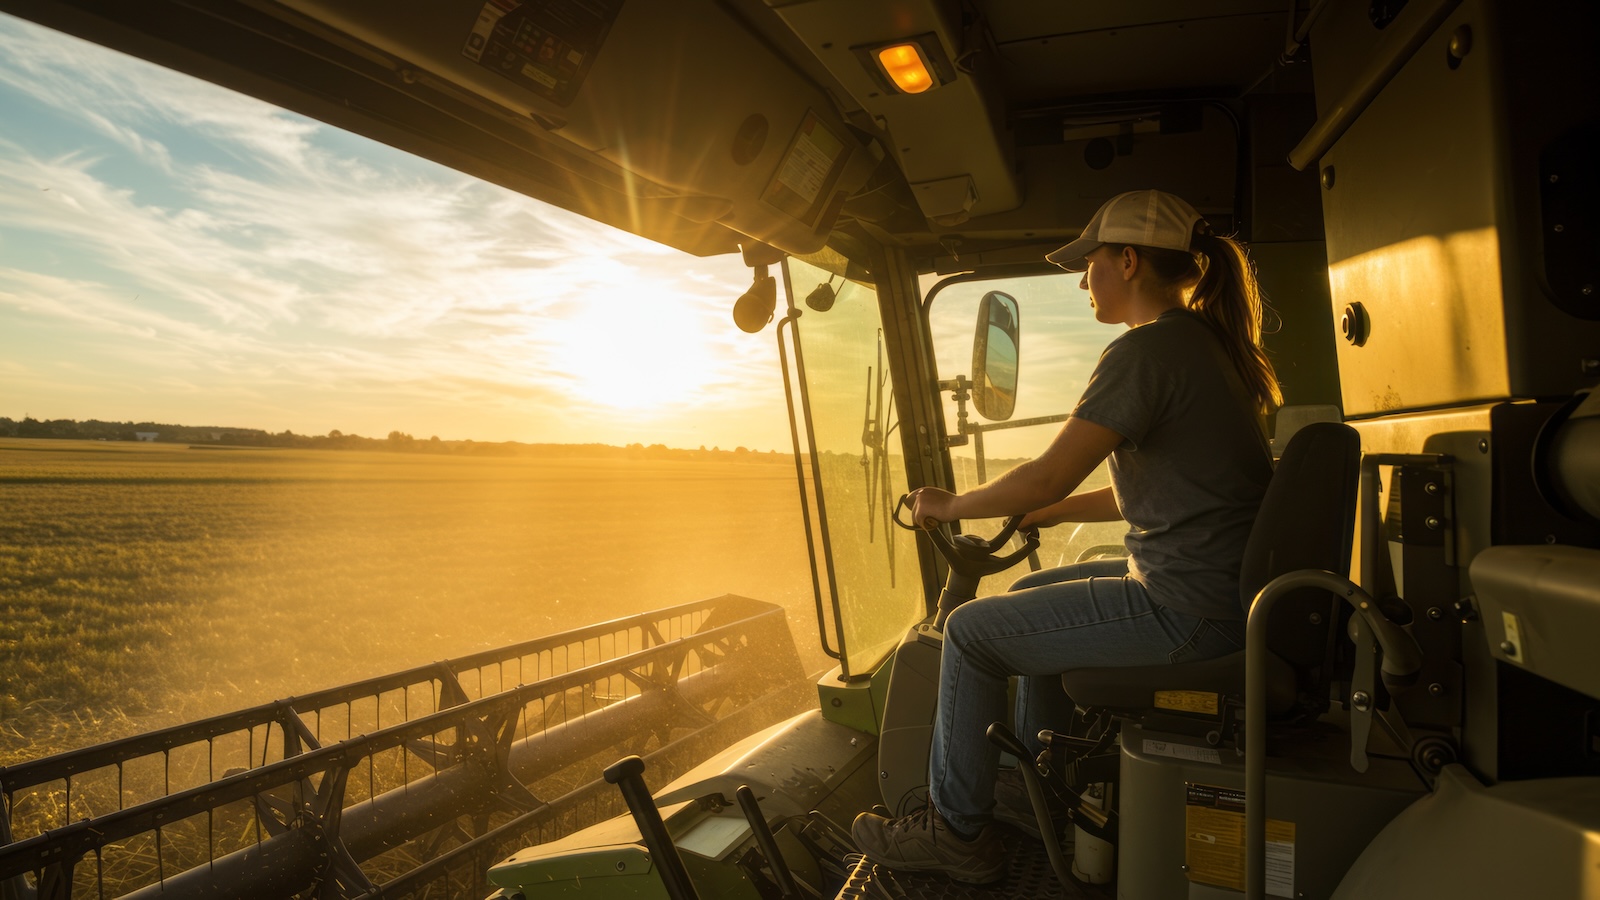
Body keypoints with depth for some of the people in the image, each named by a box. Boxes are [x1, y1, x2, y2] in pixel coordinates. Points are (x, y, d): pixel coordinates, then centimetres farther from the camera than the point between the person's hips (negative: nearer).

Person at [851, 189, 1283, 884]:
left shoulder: (1146, 350, -18)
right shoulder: (1203, 342, 13)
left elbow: (1048, 475, -22)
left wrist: (948, 505, -6)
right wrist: (1052, 512, 19)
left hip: (1186, 608, -10)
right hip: (1218, 585, 10)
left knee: (970, 631, -1)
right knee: (1029, 593, 24)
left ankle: (956, 832, 14)